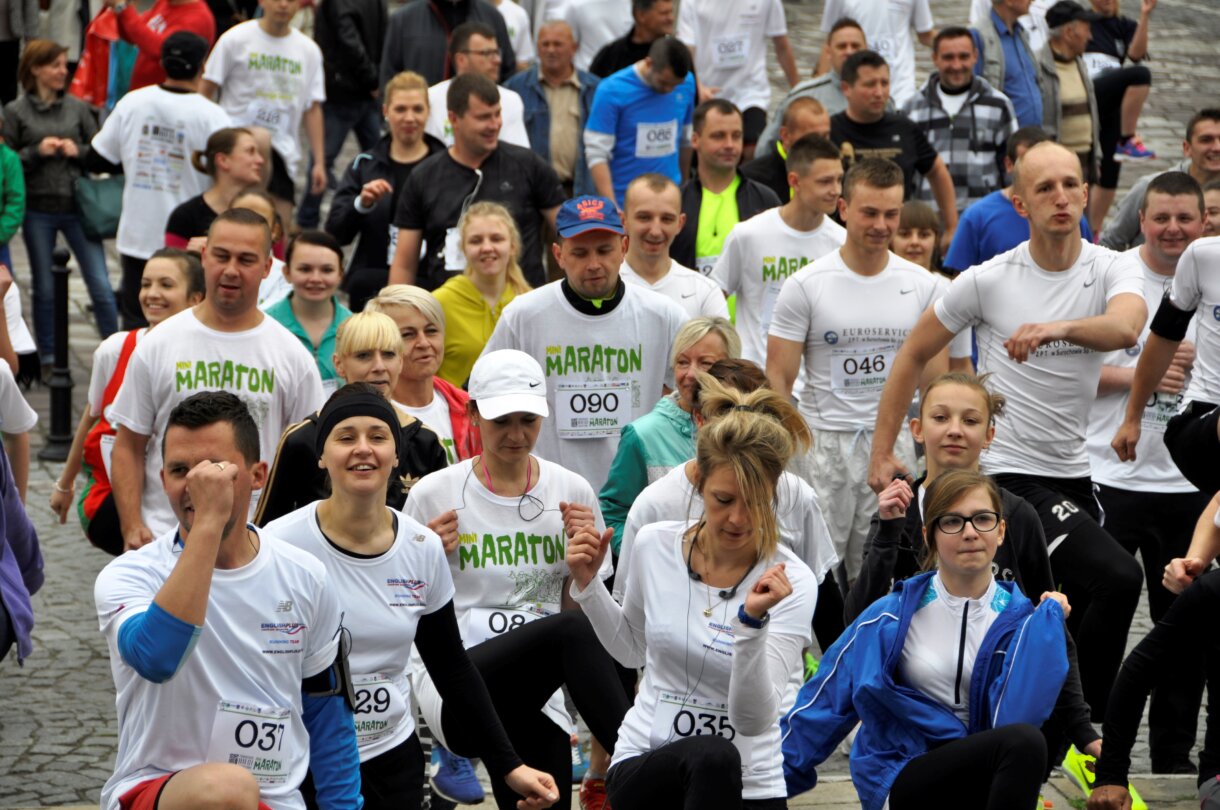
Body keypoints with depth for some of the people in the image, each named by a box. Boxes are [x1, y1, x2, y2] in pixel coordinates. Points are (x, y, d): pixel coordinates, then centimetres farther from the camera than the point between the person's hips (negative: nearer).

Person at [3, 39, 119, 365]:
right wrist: (37, 152, -14)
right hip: (38, 211, -1)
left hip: (77, 206, 1)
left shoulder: (77, 107, 4)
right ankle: (47, 357, 23)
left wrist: (78, 151, -10)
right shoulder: (15, 112, -1)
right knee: (44, 288, 11)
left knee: (100, 284, -2)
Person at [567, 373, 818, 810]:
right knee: (713, 755, -33)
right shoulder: (655, 545, -3)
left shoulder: (790, 582, -13)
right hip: (645, 765, 2)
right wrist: (587, 585, 2)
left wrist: (753, 621, -33)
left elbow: (753, 720, -21)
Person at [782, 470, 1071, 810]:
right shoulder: (890, 617, -1)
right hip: (901, 776, -3)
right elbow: (825, 702, 5)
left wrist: (1049, 617, -11)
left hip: (983, 778, 3)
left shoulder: (1019, 619, 1)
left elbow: (1015, 715, -15)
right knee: (1023, 741, -31)